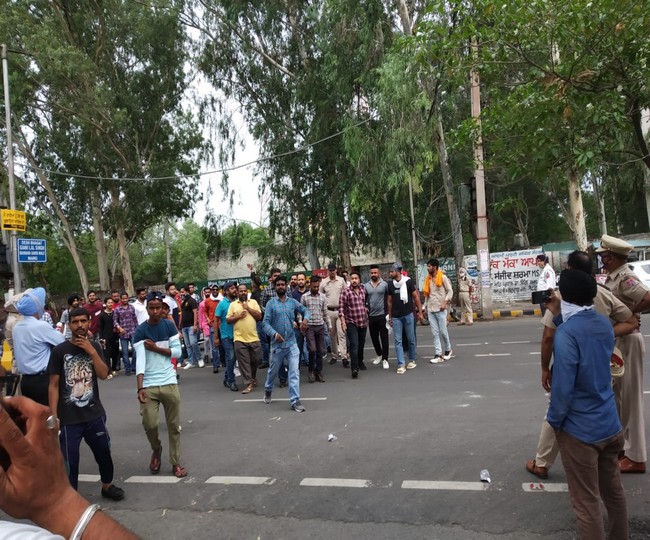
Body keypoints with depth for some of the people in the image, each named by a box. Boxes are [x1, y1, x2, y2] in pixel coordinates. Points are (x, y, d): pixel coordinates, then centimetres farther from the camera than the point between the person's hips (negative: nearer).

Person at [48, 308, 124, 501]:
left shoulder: (94, 347, 4)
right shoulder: (59, 350, -8)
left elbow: (103, 374, -6)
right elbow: (54, 386, -6)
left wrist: (91, 351, -16)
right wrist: (53, 417, -10)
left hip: (94, 413, 4)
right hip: (68, 418, -3)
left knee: (104, 452, 15)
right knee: (70, 461, 2)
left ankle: (107, 485, 37)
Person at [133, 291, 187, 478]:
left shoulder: (169, 326, 3)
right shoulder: (140, 331, -5)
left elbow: (178, 351, 0)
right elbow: (139, 360, -14)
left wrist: (156, 348, -11)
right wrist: (140, 388, -22)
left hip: (169, 383, 2)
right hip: (149, 386, -2)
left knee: (174, 426, 7)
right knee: (149, 424, -5)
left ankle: (176, 462, 21)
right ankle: (156, 449, 27)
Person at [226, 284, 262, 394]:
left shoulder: (253, 302, 7)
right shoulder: (233, 304, 5)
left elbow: (259, 316, -1)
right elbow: (228, 320, 3)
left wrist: (248, 308, -8)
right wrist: (238, 316, -11)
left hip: (253, 337, 1)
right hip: (239, 339, -1)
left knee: (256, 359, 11)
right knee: (244, 362, 1)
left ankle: (253, 376, 38)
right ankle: (249, 384, 8)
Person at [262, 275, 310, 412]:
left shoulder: (292, 302, 4)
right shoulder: (271, 303, -4)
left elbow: (305, 310, 14)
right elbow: (266, 322, -9)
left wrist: (305, 319, -9)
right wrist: (274, 333, -26)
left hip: (292, 343, 1)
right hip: (277, 344, -1)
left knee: (294, 372, -6)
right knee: (273, 370, 17)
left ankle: (295, 401, -1)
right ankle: (268, 390, 46)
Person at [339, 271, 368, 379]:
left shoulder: (363, 290, 8)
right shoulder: (346, 292, -8)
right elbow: (341, 307, -10)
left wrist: (366, 308, 8)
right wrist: (343, 322, -15)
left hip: (363, 322, 5)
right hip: (351, 323, -5)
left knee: (361, 344, 16)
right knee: (354, 345, -13)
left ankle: (360, 362, 37)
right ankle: (354, 368, -12)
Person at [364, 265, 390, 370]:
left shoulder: (385, 284, -3)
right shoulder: (366, 286, 5)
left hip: (382, 315, -4)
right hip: (371, 315, 4)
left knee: (384, 337, -1)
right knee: (374, 337, 13)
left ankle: (385, 359, 5)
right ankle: (379, 354, 33)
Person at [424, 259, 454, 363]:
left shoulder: (443, 277, -4)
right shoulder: (428, 279, 12)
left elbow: (450, 291, -5)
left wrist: (445, 302, -15)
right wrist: (426, 306, 13)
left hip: (440, 309, -5)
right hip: (430, 310, 5)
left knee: (443, 331, 2)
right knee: (435, 333, 0)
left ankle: (448, 350, 24)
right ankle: (438, 355, 0)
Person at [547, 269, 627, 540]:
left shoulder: (566, 333, -24)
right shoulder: (604, 324, -1)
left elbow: (562, 386, -25)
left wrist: (554, 420, -7)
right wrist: (561, 317, 11)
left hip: (579, 430, -7)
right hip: (610, 425, 7)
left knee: (586, 503, 8)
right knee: (614, 492, 23)